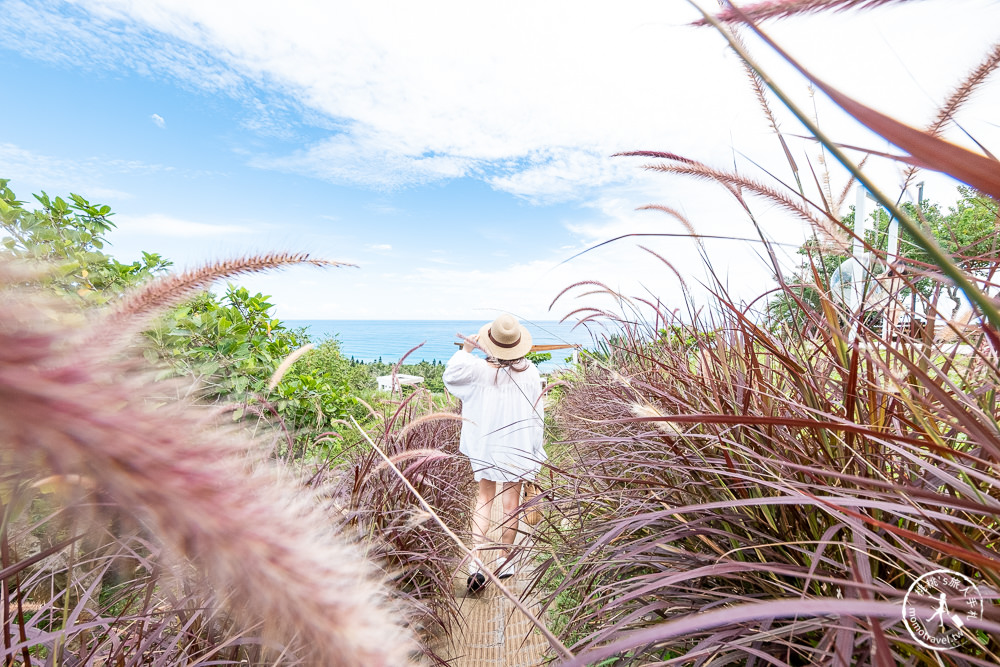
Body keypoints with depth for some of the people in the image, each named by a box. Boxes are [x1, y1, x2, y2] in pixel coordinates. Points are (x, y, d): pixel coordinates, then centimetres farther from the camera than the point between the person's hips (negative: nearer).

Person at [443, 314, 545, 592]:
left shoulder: (480, 369, -15)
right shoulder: (530, 373, -11)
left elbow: (450, 374, 0)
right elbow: (537, 413, -4)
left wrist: (465, 350, 9)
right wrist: (536, 450, 8)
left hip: (486, 447, 0)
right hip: (518, 449, 1)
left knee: (484, 499, 20)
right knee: (511, 504, 16)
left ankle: (476, 559, 15)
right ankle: (506, 561, 34)